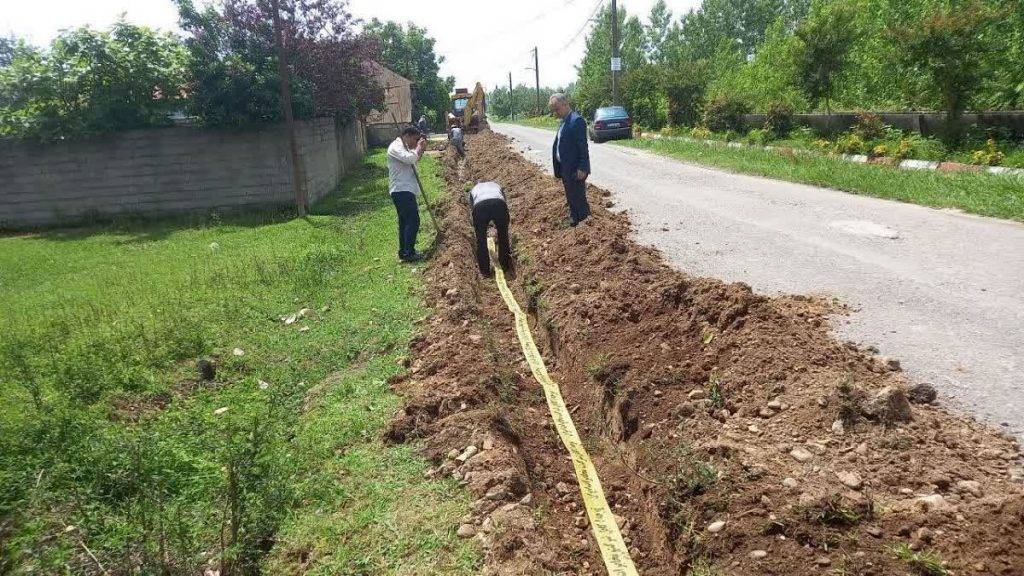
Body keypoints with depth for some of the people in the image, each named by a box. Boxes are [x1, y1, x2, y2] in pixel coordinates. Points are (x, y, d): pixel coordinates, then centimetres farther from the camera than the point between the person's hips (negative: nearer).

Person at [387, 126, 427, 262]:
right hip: (402, 190, -11)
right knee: (413, 221, -12)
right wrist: (418, 147, -10)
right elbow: (410, 158, -27)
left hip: (404, 190, 11)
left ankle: (403, 252, 20)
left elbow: (414, 159, 25)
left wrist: (420, 150, 8)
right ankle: (408, 253, -11)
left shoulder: (404, 147, 19)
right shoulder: (395, 147, -12)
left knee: (405, 221, 14)